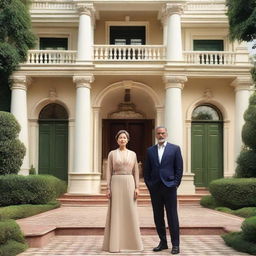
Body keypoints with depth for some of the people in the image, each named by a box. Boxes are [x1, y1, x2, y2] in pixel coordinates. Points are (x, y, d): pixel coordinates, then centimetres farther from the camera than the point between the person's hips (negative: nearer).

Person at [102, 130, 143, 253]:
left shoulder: (133, 154, 9)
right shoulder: (112, 154, 4)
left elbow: (136, 172, 8)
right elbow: (109, 172, 2)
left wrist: (137, 188, -2)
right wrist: (108, 188, -6)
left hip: (129, 184, 2)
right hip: (116, 184, -1)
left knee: (131, 213, 1)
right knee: (115, 214, -2)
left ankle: (131, 242, 11)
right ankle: (115, 243, 5)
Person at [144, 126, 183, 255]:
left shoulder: (175, 148, 3)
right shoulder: (150, 150, 10)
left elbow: (179, 168, 1)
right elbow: (147, 170, 11)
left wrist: (175, 184, -5)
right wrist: (149, 185, 3)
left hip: (169, 187, -3)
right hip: (155, 188, 3)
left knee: (172, 216, -1)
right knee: (158, 217, 8)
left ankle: (175, 244, 6)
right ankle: (163, 242, 19)